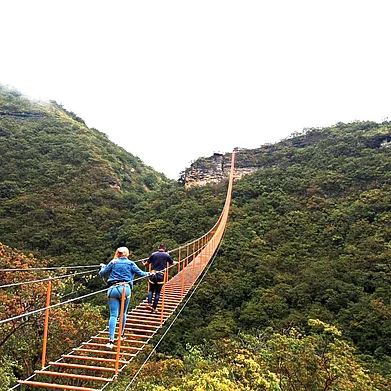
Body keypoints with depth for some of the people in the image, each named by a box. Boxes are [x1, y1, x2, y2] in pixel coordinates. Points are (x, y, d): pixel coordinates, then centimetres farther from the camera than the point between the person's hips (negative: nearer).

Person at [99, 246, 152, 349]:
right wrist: (149, 274, 28)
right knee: (123, 313, 17)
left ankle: (111, 340, -12)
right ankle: (121, 334, 31)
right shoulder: (130, 263, 9)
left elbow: (102, 273, 12)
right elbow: (140, 273, 8)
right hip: (125, 289, 0)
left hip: (113, 289, 1)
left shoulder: (113, 263, 12)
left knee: (113, 315, -3)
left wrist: (103, 267, 34)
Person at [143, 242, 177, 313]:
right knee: (157, 292, 8)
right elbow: (172, 263, 13)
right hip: (161, 275, -1)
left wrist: (144, 264, 35)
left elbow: (148, 262, 12)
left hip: (153, 274, 1)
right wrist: (176, 263, 36)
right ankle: (154, 308, 9)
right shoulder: (166, 255, -1)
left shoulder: (153, 254, 2)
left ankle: (149, 303, 0)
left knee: (151, 290, 17)